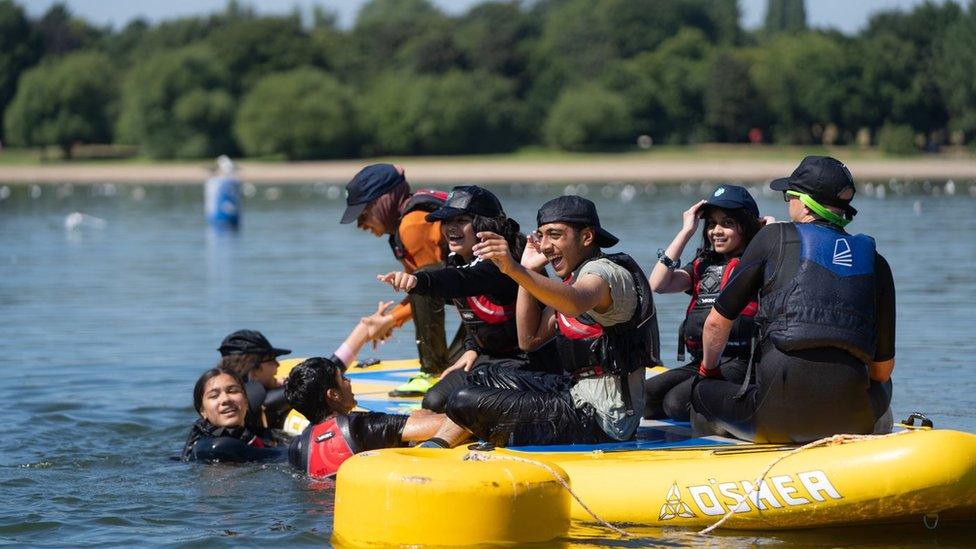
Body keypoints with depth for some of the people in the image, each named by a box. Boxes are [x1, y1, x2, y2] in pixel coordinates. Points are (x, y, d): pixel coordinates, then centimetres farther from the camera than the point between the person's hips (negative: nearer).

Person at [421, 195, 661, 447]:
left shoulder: (608, 272, -16)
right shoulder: (574, 277, 16)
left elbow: (575, 303, -41)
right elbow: (529, 339, 15)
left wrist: (515, 270, -53)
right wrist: (529, 270, 9)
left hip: (600, 419, -11)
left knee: (465, 402, -13)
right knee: (483, 378, 24)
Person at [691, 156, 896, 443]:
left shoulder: (774, 238, 7)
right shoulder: (876, 262, 13)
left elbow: (717, 322, 13)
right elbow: (883, 368, 14)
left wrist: (708, 370, 32)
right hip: (850, 417, 3)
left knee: (702, 393, 24)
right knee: (883, 386, 38)